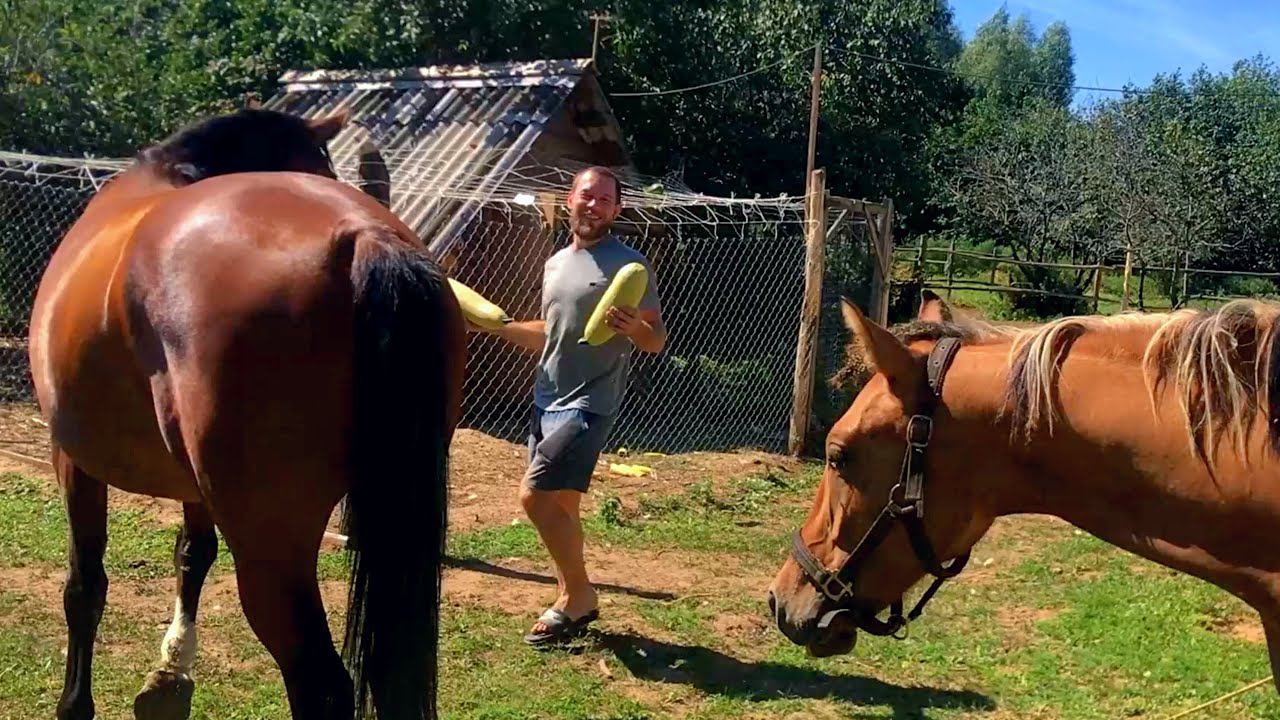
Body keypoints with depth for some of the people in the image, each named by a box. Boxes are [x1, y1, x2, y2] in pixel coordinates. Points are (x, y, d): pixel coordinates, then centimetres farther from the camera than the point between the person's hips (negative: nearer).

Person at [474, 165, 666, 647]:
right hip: (547, 400, 8)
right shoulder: (556, 263, 14)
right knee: (559, 504, 13)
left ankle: (577, 594, 4)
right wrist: (492, 324, 16)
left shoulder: (630, 264, -9)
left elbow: (658, 341, -10)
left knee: (534, 496, -13)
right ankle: (572, 600, 25)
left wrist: (634, 328, -31)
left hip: (588, 404, -8)